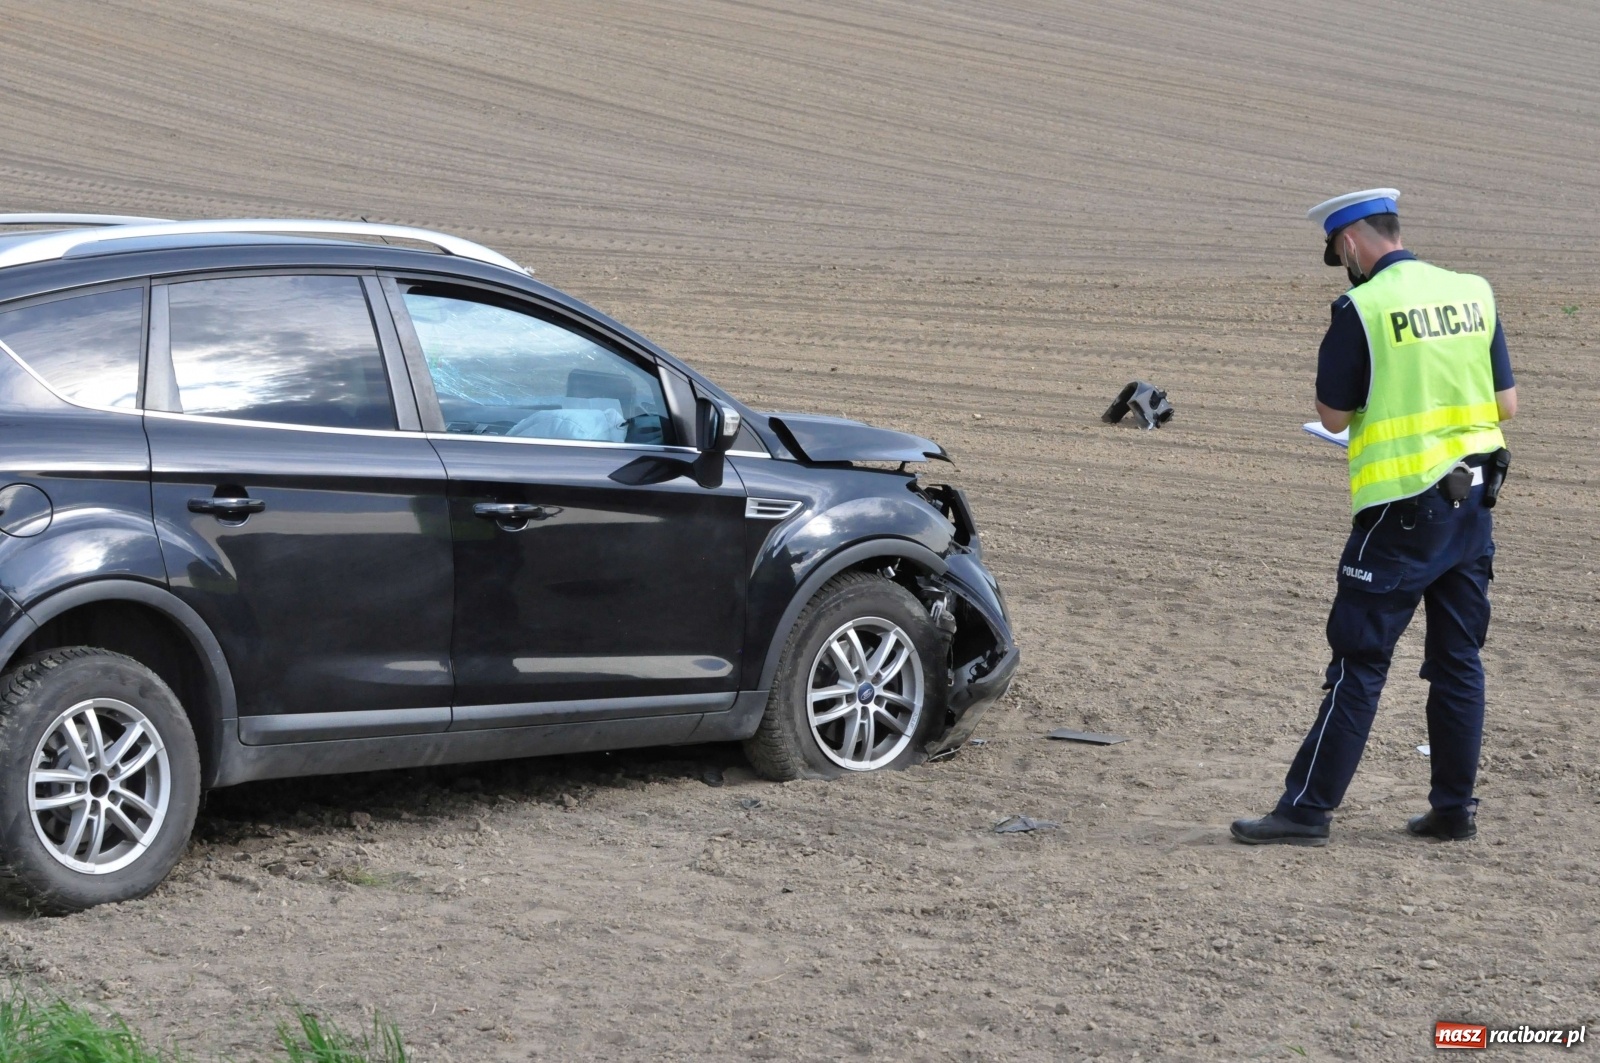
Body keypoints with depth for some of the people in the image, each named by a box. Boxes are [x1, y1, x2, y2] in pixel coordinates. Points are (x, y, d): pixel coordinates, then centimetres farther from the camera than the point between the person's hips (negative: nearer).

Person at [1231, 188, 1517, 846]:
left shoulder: (1363, 307, -12)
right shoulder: (1474, 294, 5)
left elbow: (1333, 415, -6)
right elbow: (1507, 404, 9)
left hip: (1402, 508, -6)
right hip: (1474, 502, 6)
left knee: (1360, 662, -4)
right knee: (1458, 660, 12)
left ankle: (1307, 810, -2)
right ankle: (1454, 808, 17)